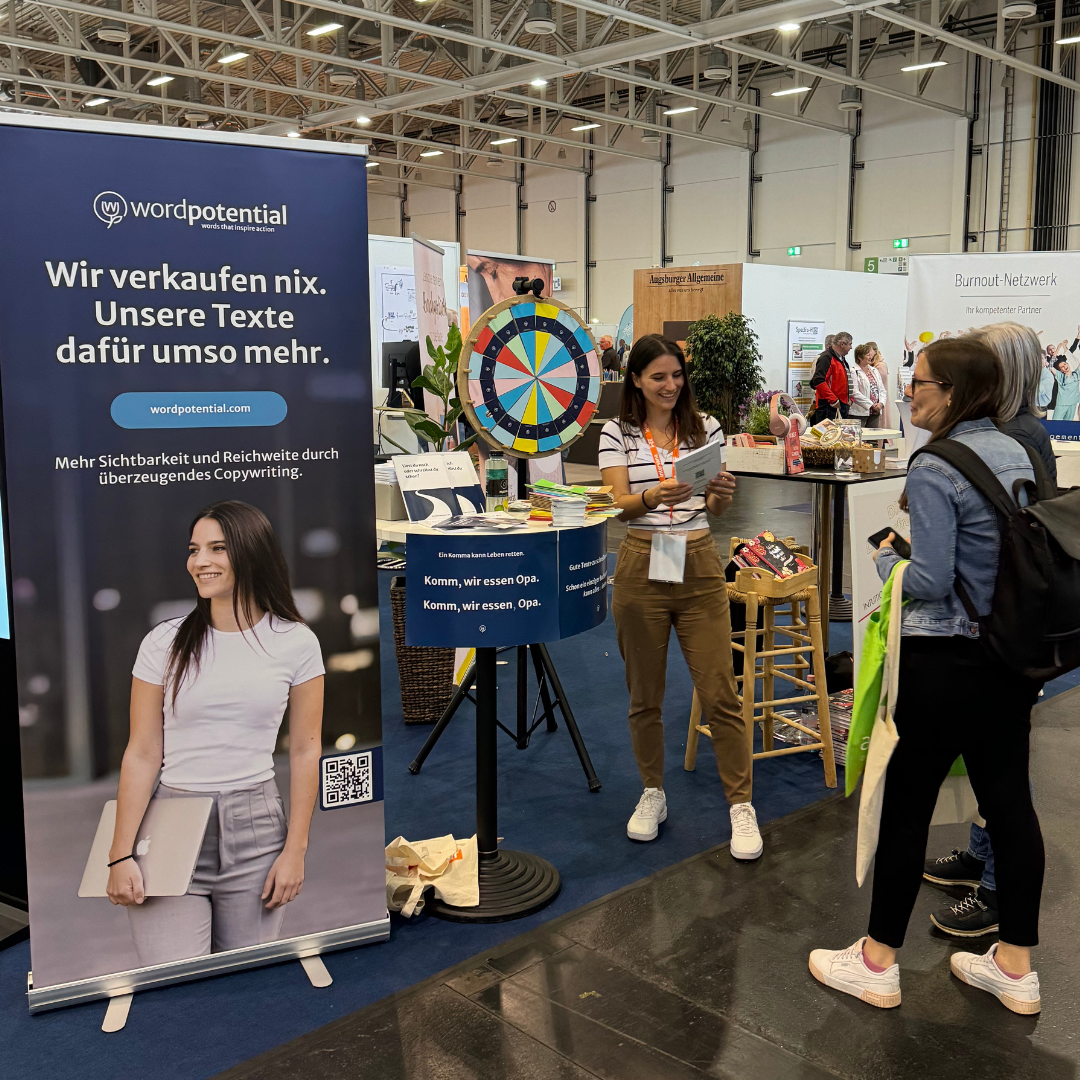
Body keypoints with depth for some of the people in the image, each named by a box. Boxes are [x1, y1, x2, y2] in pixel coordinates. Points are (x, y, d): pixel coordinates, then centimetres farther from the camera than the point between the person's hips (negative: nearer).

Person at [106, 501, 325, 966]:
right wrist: (121, 854, -5)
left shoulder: (296, 643, 1)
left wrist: (295, 850, 0)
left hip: (256, 828, 1)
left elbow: (305, 751, 3)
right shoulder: (165, 643, 0)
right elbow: (142, 755, 0)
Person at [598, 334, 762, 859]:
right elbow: (621, 505, -9)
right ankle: (652, 795, 28)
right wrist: (653, 496, -31)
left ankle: (741, 805, 10)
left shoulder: (705, 428, 6)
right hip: (642, 566, 0)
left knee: (719, 694, -1)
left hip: (699, 566, 1)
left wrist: (721, 493, -21)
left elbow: (717, 507, 2)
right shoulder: (617, 433, 1)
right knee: (645, 695, 10)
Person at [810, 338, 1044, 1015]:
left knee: (907, 805, 4)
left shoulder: (934, 470, -18)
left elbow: (931, 581, -21)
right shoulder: (1019, 453, 7)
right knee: (1008, 797, 13)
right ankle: (1016, 967, 25)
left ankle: (878, 963, 18)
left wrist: (888, 559, -2)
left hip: (945, 661, -8)